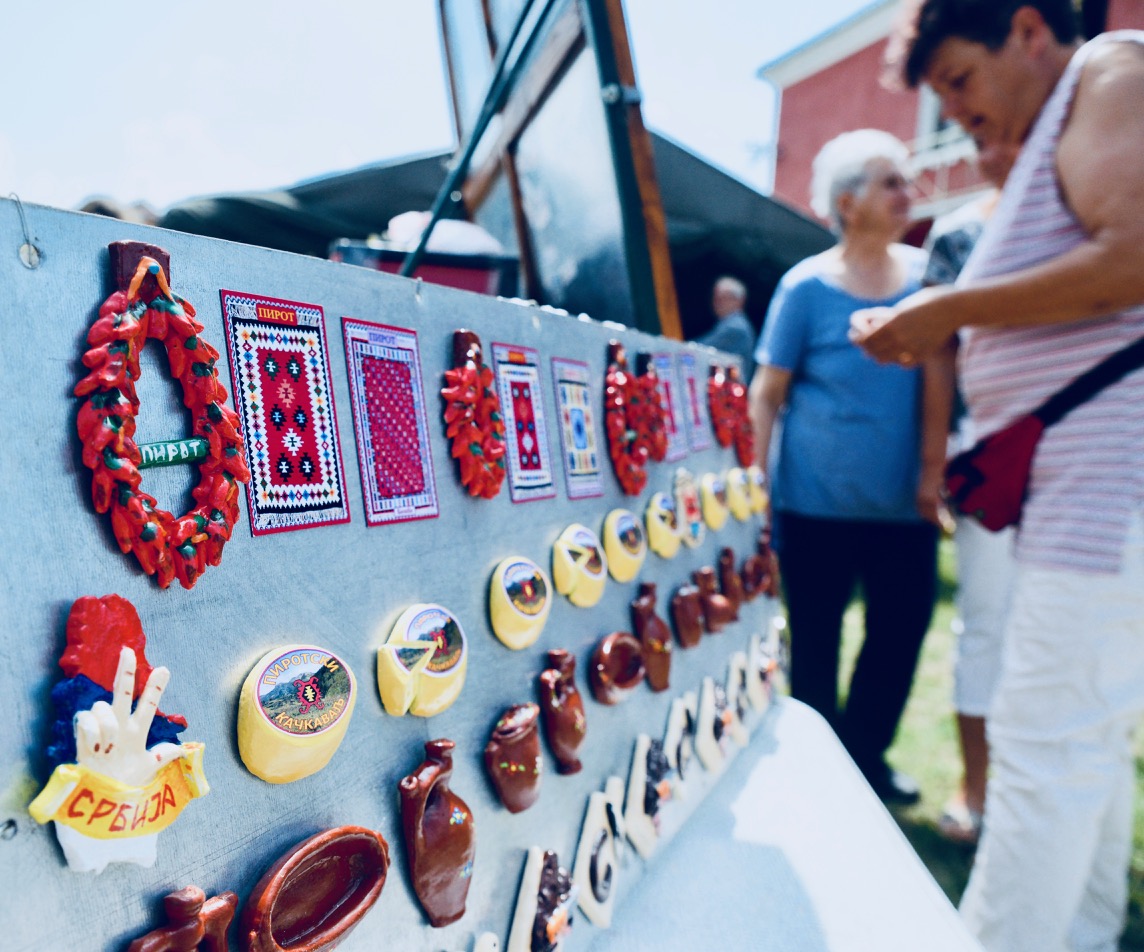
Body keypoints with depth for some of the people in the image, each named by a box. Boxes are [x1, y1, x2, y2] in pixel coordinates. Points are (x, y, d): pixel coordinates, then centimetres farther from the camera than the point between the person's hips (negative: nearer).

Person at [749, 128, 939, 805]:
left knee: (902, 631, 9)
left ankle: (865, 754, 32)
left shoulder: (926, 272, 5)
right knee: (815, 640, 8)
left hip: (904, 501, 4)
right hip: (818, 500, -3)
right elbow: (766, 393, -4)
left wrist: (940, 466, 4)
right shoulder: (807, 285, -6)